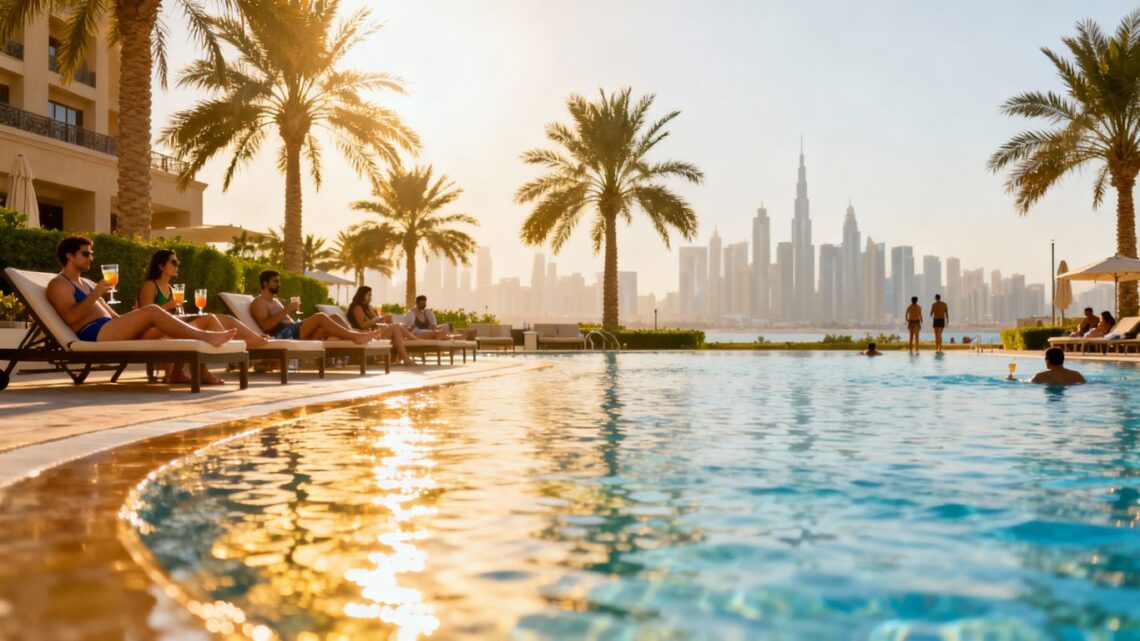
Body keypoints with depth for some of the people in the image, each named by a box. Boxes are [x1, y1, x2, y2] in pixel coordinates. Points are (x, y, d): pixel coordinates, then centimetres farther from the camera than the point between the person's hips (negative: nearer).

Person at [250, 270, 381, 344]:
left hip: (293, 332, 9)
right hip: (282, 335, -9)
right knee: (320, 317, -22)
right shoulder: (258, 303, 2)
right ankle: (355, 336, -25)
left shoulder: (275, 301, 31)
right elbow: (265, 326, -15)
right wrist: (286, 310, -16)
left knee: (326, 328, -11)